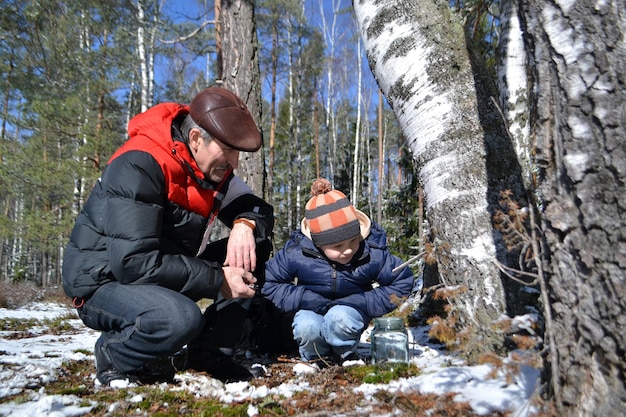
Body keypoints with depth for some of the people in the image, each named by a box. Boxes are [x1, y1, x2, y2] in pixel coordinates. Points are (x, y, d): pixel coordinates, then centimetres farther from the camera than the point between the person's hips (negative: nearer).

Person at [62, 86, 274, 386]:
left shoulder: (214, 168, -4)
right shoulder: (139, 166, -27)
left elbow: (260, 208, 3)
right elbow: (133, 263, -32)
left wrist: (245, 224, -22)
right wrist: (219, 280, -29)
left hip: (166, 272, 8)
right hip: (105, 282, -7)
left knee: (254, 250, -5)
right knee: (181, 318, -37)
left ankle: (209, 351, 2)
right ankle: (113, 355, -5)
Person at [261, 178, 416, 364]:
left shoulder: (373, 253, -21)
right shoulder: (295, 253, -22)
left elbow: (403, 283, -11)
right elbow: (268, 283, -12)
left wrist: (362, 302, -23)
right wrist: (307, 299, -24)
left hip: (350, 311, 0)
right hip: (313, 310, 1)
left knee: (339, 317, -36)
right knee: (306, 329, -33)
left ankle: (346, 355, -3)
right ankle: (316, 357, 2)